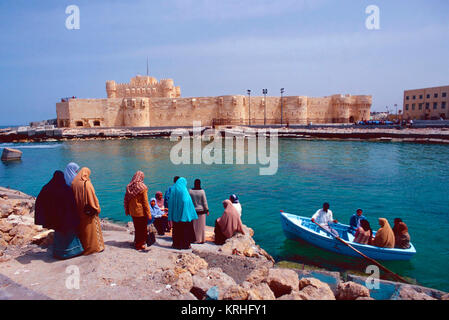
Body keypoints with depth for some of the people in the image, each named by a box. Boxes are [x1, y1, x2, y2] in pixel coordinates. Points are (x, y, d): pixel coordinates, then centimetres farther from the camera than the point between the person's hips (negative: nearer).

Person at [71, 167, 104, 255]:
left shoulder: (74, 183, 1)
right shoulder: (87, 184, -16)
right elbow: (93, 197, -14)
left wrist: (77, 208, 18)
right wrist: (97, 208, -3)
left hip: (78, 211, 6)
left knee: (81, 228, 15)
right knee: (91, 228, 5)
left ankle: (83, 247, 24)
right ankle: (96, 246, 11)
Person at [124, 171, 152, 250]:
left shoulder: (129, 187, -1)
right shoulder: (142, 188, -17)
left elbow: (126, 200, 7)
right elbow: (145, 202, -15)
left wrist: (127, 211, 17)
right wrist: (148, 214, -9)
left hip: (132, 212, 6)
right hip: (141, 212, -6)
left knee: (137, 228, 21)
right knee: (142, 229, 9)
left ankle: (136, 243, 35)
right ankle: (140, 245, 15)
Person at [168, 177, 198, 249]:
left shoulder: (172, 189, 2)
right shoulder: (184, 191, -12)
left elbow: (170, 202, 4)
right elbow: (188, 202, -13)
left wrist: (170, 216, 8)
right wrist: (192, 214, -4)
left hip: (175, 214, 4)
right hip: (184, 214, -4)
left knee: (176, 229, 15)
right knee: (185, 229, 7)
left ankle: (176, 244, 23)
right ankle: (185, 244, 11)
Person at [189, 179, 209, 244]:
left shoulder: (190, 191, -5)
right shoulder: (202, 191, -11)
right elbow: (204, 202, -7)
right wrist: (207, 210, 2)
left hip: (193, 210, 2)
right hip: (201, 210, -2)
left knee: (194, 225, 11)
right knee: (201, 226, 8)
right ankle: (201, 239, 14)